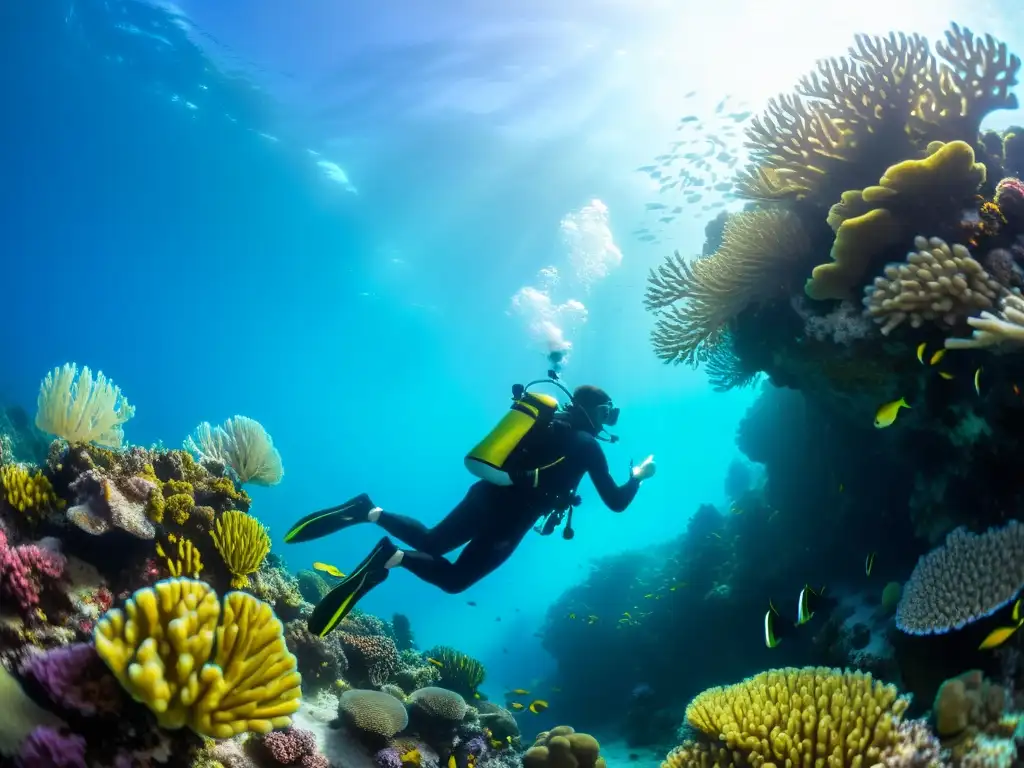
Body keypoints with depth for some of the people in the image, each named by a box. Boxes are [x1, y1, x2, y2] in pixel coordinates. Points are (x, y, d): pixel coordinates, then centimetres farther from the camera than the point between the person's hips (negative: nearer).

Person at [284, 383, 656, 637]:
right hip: (510, 520, -6)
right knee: (453, 579, 3)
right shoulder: (587, 445, -1)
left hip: (488, 495, 6)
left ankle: (368, 511, -7)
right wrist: (638, 476, 18)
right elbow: (616, 502, 2)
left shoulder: (545, 421, 18)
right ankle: (393, 557, -26)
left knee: (428, 543, 21)